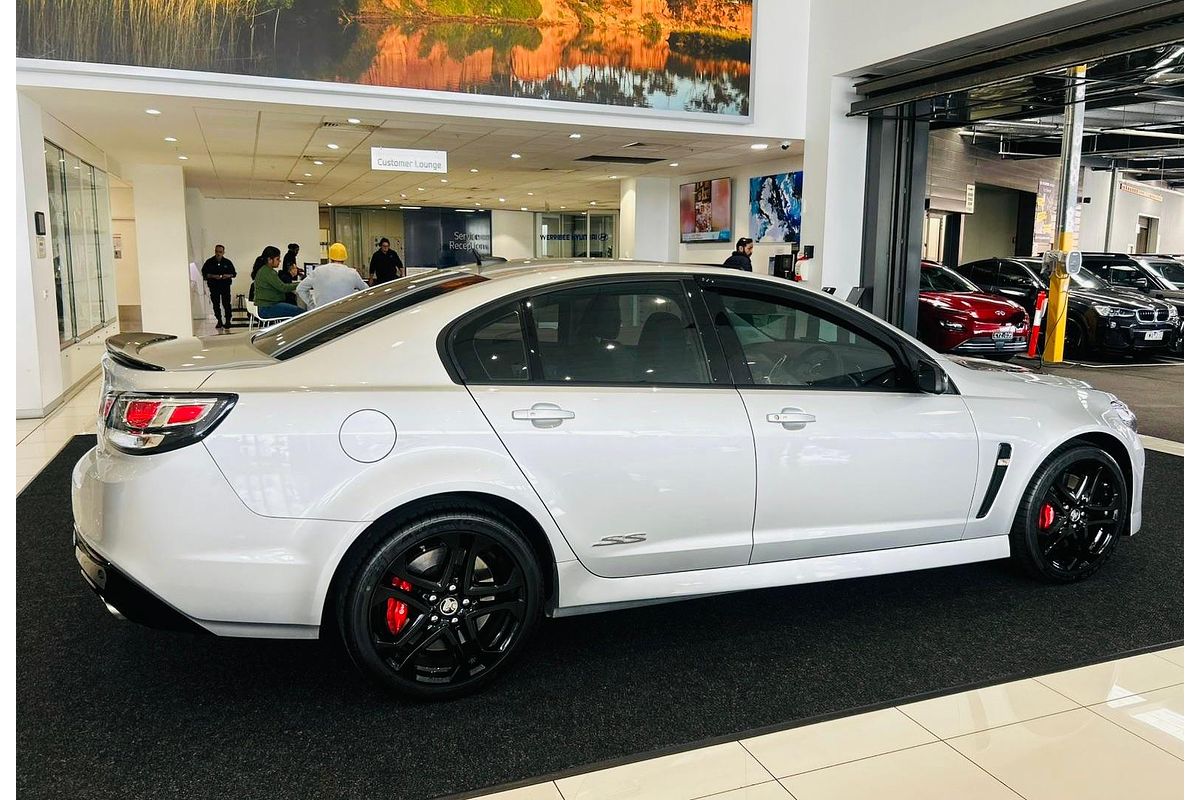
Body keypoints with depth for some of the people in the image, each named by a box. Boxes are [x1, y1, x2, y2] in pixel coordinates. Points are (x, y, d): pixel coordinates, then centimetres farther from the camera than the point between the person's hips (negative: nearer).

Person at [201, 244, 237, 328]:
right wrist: (212, 276, -13)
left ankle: (228, 320, -6)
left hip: (225, 285, -1)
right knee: (216, 304, 3)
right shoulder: (209, 262, 3)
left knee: (226, 303, -10)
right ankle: (219, 321, 11)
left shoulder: (227, 262, 5)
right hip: (213, 286, 1)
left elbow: (234, 273, 10)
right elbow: (203, 273, 3)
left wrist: (228, 276, -12)